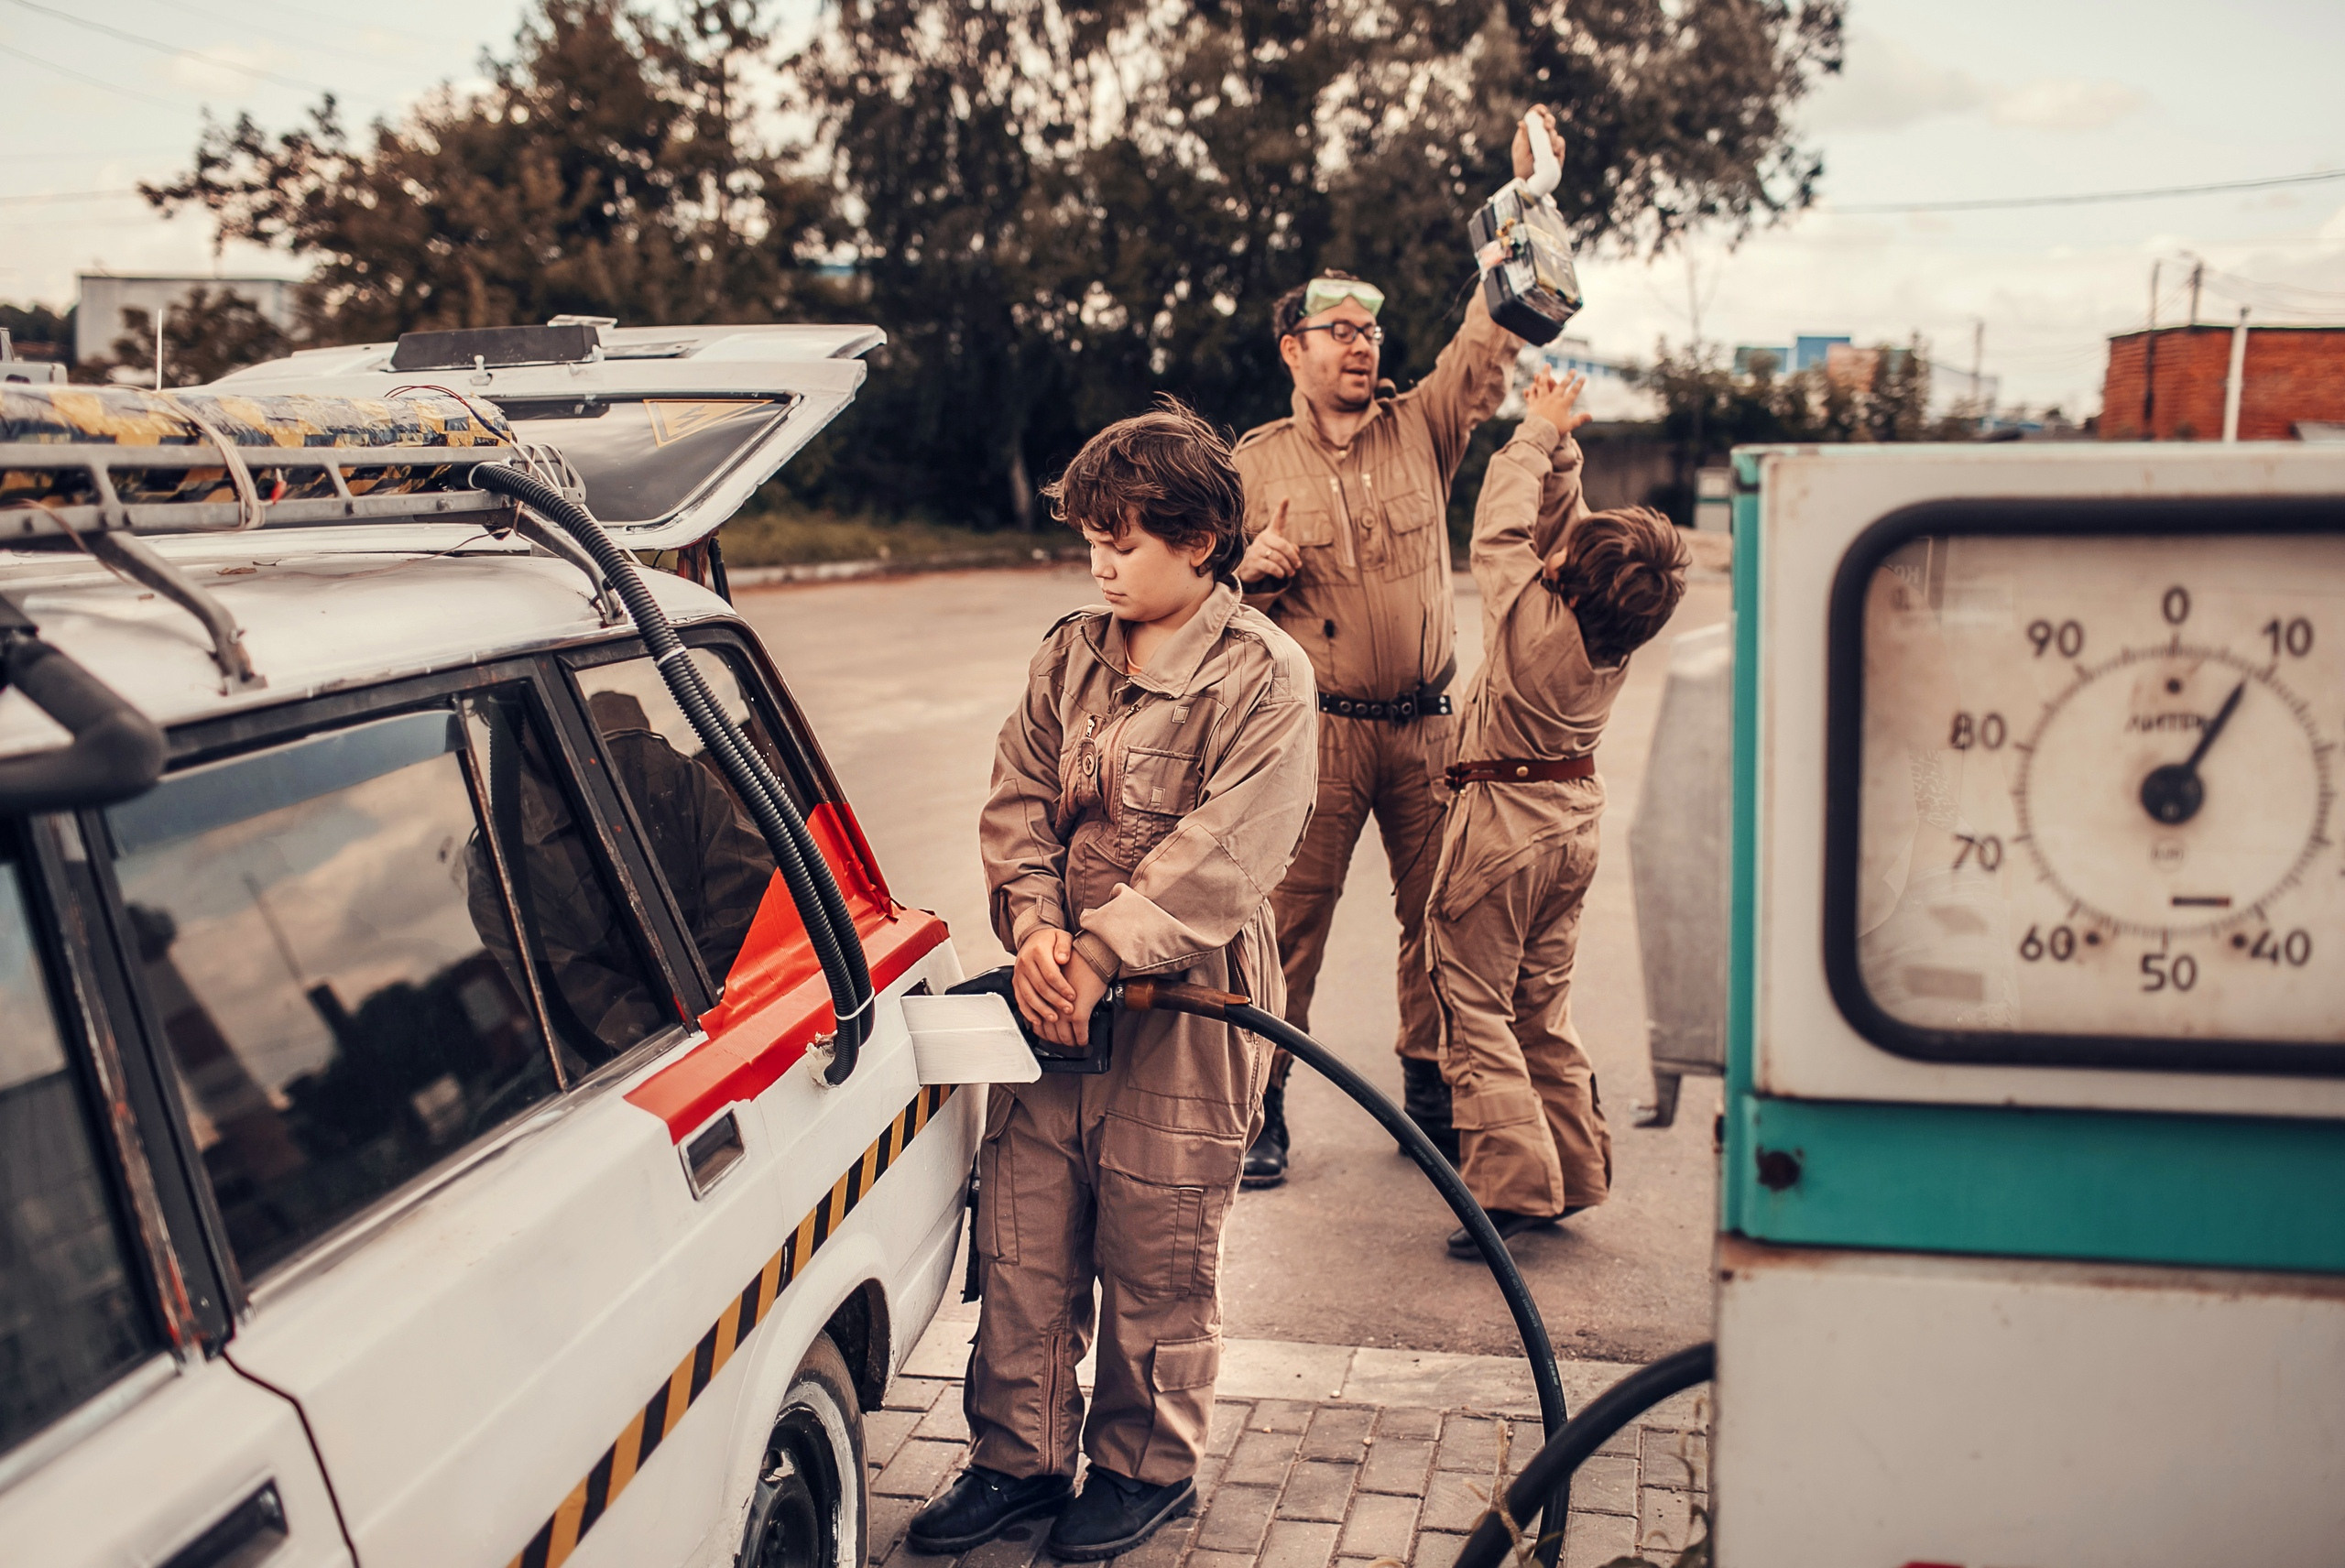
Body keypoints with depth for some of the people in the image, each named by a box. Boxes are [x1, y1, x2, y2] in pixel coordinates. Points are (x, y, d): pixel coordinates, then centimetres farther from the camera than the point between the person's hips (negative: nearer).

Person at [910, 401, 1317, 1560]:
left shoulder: (1263, 678, -9)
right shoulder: (1071, 653, 9)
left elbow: (1221, 856, -16)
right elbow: (1017, 799, 7)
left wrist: (1099, 955, -21)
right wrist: (1034, 925, -11)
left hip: (1182, 1009, -5)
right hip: (1054, 995, 5)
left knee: (1156, 1259, 8)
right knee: (1020, 1245, 10)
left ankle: (1148, 1467, 28)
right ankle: (1018, 1457, 28)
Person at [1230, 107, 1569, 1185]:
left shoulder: (1422, 427, 7)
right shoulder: (1255, 463, 4)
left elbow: (1492, 334, -4)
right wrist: (1251, 569, -15)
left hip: (1428, 722, 2)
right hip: (1319, 725, -2)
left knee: (1439, 916, 10)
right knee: (1288, 922, -1)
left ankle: (1430, 1096, 26)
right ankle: (1260, 1111, 9)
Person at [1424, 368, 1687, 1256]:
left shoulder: (1532, 624, -25)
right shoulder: (1618, 632, -6)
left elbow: (1502, 526, -13)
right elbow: (1558, 519, 7)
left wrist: (1539, 432, -1)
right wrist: (1558, 442, 5)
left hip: (1501, 824, -7)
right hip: (1575, 817, 7)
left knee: (1473, 1009, 1)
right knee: (1544, 1006, 17)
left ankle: (1513, 1186, -4)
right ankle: (1574, 1173, 23)